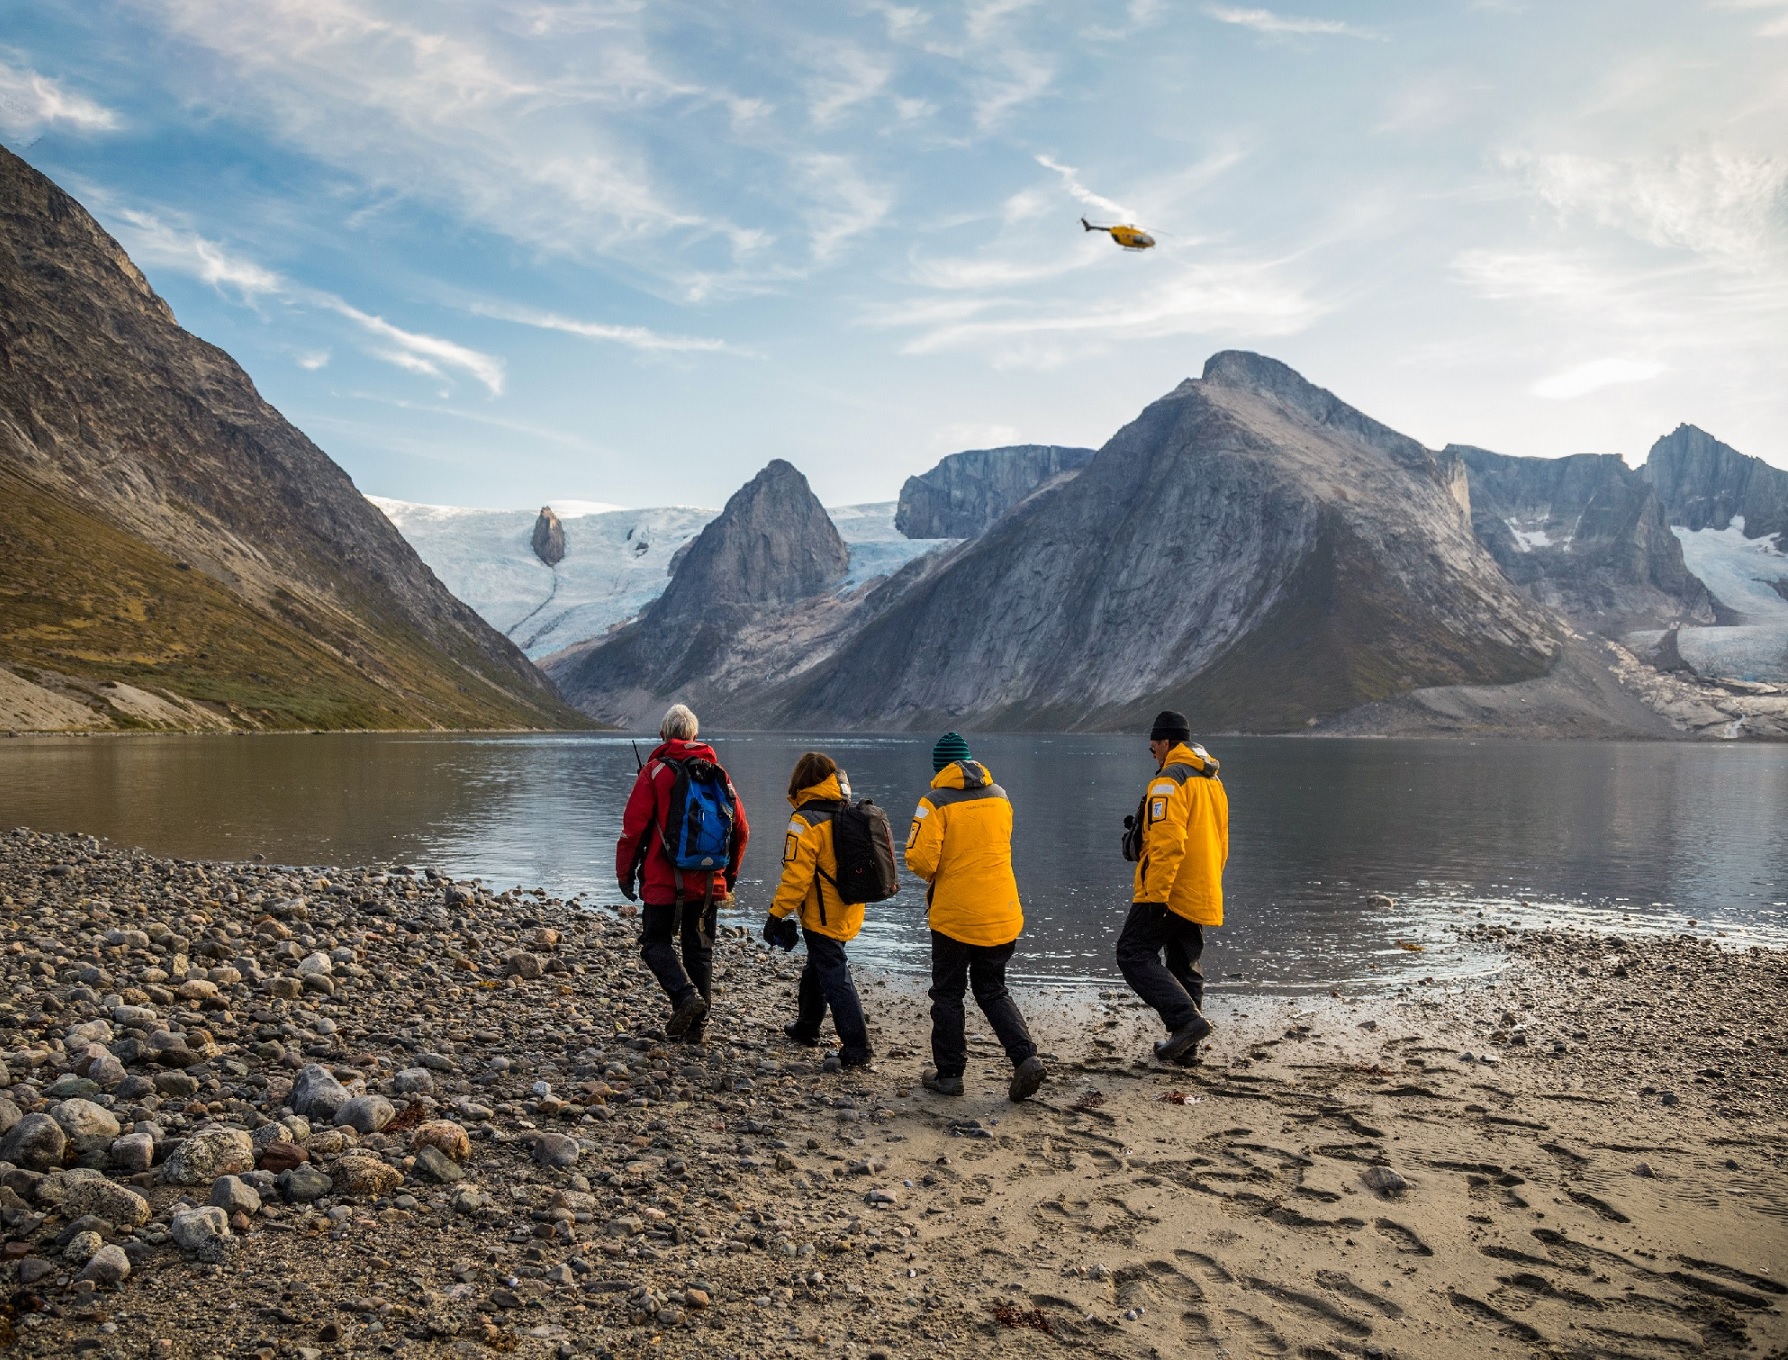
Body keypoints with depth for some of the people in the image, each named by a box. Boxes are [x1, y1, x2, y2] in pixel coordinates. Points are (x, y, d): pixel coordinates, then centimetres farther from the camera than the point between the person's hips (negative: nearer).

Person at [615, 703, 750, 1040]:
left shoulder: (655, 771, -7)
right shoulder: (716, 772, 5)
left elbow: (634, 826, -9)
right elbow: (741, 827, 9)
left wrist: (625, 872, 2)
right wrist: (731, 872, 21)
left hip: (664, 880, -4)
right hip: (708, 882, 4)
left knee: (656, 943, 9)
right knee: (700, 949, 12)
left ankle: (685, 995, -14)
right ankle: (695, 1025, 14)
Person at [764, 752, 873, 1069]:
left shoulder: (806, 822, -18)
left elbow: (796, 876, -21)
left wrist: (776, 915, -15)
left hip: (822, 916, -8)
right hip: (848, 911, 8)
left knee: (835, 979, -5)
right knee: (816, 968, 24)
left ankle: (856, 1051, -5)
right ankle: (806, 1028, 40)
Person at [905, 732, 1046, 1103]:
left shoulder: (936, 802, -13)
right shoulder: (1000, 796, 6)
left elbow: (920, 860, -18)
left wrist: (935, 875, 3)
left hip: (954, 915, -5)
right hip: (1002, 915, 5)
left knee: (947, 994, 12)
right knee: (993, 991, 17)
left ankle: (949, 1073, 16)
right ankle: (1025, 1058, 1)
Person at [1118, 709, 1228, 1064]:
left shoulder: (1169, 781, -14)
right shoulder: (1213, 782, 17)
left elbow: (1167, 844, -23)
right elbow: (1220, 846, 23)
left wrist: (1155, 896, -23)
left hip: (1169, 893, -9)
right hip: (1201, 898, 9)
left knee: (1134, 954, -5)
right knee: (1184, 967, 15)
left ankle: (1186, 1019, -16)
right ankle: (1186, 1046, 17)